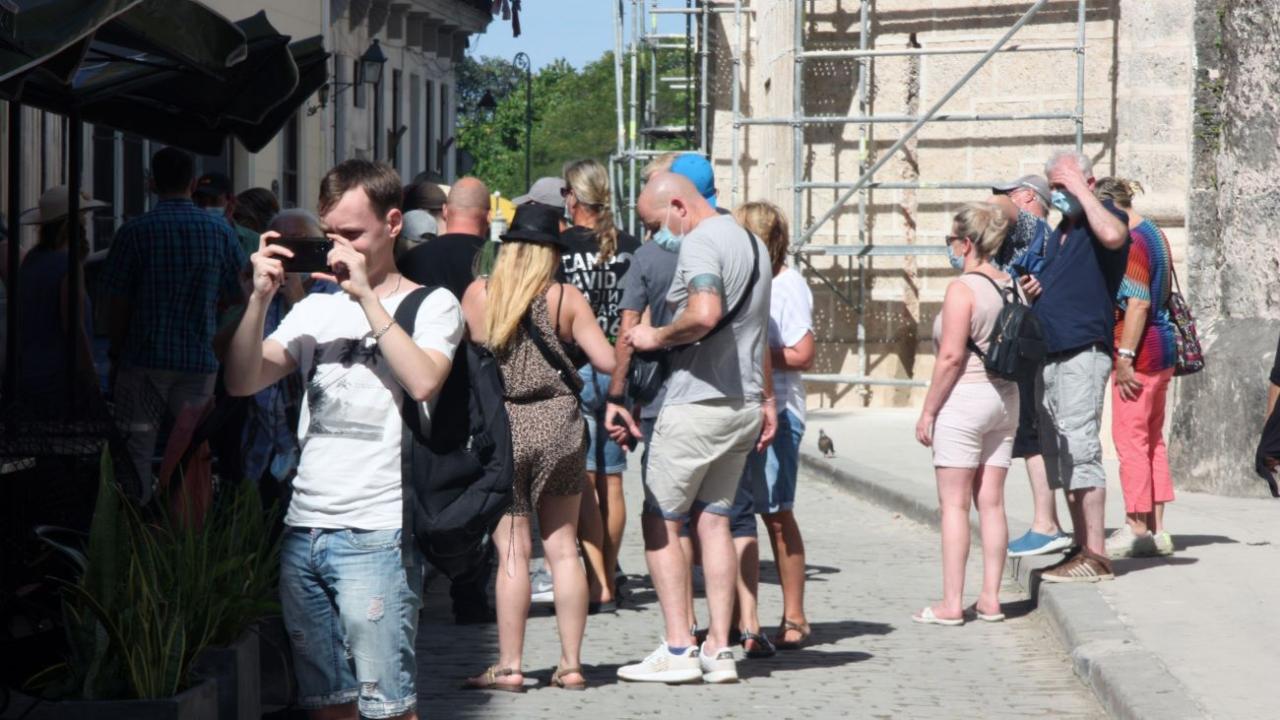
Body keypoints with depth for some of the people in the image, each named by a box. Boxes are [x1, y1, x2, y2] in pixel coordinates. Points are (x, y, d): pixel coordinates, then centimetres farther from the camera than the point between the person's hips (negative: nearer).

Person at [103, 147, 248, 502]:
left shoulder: (134, 232, -6)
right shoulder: (220, 230, 1)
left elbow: (118, 303, -5)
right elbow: (240, 294, 8)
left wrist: (115, 356, 5)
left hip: (143, 359, -2)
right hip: (198, 359, 2)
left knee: (138, 449, 5)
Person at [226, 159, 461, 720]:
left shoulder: (430, 305, 3)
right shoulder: (317, 309, 17)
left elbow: (424, 381, -17)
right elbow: (243, 382, 8)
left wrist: (367, 296, -14)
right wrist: (260, 298, -5)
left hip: (376, 534, -5)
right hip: (304, 530, 5)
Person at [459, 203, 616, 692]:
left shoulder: (477, 294, -1)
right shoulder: (565, 298, -3)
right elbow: (607, 362, -7)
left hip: (499, 428, 0)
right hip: (557, 423, 0)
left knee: (512, 552, 3)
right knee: (562, 548, 8)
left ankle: (508, 667, 4)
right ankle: (571, 664, 11)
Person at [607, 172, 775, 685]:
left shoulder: (699, 243, -14)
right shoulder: (750, 242, 17)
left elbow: (704, 315, -31)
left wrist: (658, 336, -15)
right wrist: (766, 399, 29)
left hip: (697, 403, -9)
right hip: (743, 403, 9)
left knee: (660, 521, 1)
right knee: (714, 521, 10)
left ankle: (678, 648, -3)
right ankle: (719, 650, 6)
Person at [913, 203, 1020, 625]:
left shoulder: (962, 290, -14)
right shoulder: (1012, 288, 8)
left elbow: (951, 356, -18)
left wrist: (928, 411, -12)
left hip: (964, 398, -7)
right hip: (1004, 398, 7)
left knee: (954, 503, -3)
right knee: (991, 502, 10)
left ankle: (951, 603, -3)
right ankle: (990, 598, 12)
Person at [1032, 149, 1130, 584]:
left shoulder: (1106, 215, -3)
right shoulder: (1059, 233, 22)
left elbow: (1112, 235, -28)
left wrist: (1081, 189, -16)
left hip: (1083, 351, -9)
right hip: (1050, 353, 9)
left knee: (1079, 449, -14)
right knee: (1057, 454, 9)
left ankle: (1095, 555, -14)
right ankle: (1080, 547, 13)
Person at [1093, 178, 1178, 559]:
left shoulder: (1131, 242, -15)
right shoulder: (1155, 234, 16)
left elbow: (1137, 303, -21)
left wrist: (1124, 356, -21)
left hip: (1140, 351, -10)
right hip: (1163, 347, 10)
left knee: (1130, 439, -5)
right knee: (1152, 439, 12)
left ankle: (1136, 527, -3)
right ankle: (1157, 530, 15)